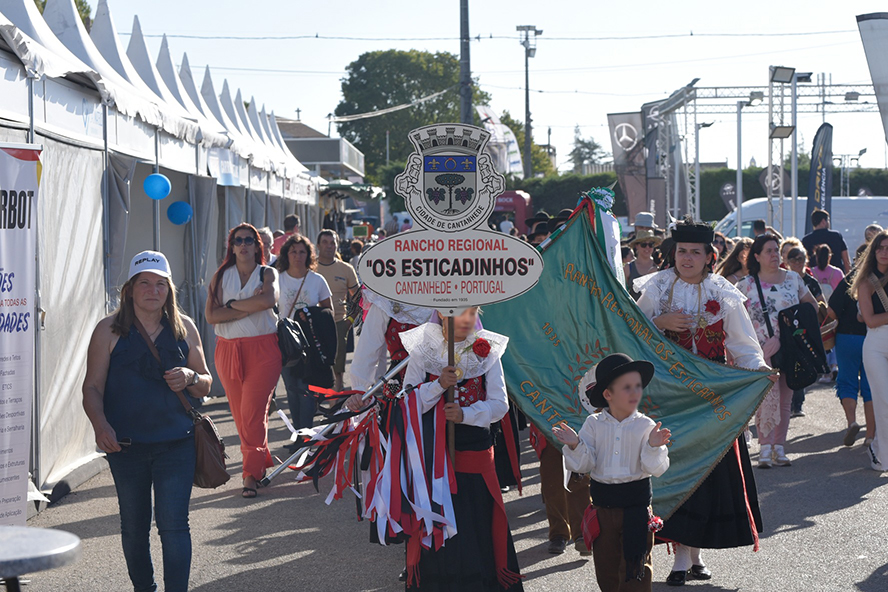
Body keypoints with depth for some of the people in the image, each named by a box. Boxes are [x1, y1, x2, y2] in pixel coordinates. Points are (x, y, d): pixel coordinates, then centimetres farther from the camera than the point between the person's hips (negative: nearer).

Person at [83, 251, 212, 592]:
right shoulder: (109, 331, 1)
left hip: (176, 443, 0)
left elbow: (206, 385, 13)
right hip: (126, 445, 0)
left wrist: (191, 378, -10)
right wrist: (101, 425, -20)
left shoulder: (184, 328, 7)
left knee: (173, 525, -9)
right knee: (134, 528, 11)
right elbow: (92, 387, -2)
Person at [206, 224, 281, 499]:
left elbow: (268, 299, -19)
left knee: (253, 412, -11)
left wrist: (232, 305, -9)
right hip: (228, 350, 3)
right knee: (240, 414, 5)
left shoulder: (267, 274, 5)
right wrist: (249, 307, -10)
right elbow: (211, 315, -4)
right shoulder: (221, 276, 10)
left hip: (262, 349, -3)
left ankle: (251, 473, -7)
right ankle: (262, 462, 20)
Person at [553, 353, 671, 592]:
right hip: (603, 505, 2)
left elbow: (656, 468, -11)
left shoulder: (646, 426, -5)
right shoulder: (594, 424, -1)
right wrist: (575, 445, -24)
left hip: (636, 504, -2)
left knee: (635, 565, 1)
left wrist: (653, 447, -29)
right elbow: (582, 465, -5)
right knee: (606, 567, 11)